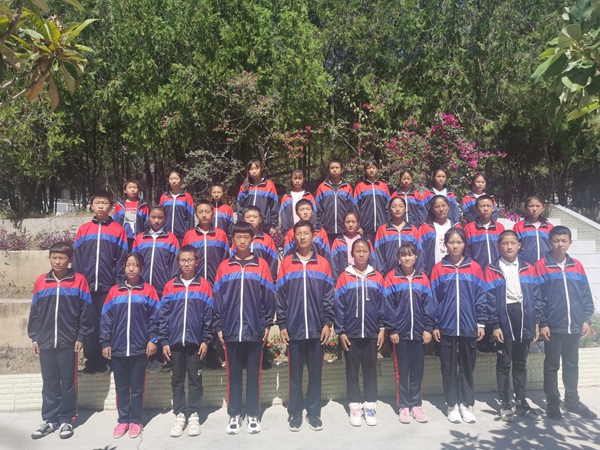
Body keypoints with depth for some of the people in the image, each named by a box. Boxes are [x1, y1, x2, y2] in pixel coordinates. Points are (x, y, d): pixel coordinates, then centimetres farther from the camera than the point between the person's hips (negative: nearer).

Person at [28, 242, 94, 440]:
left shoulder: (79, 280, -4)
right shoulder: (41, 281, 5)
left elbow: (86, 312, -4)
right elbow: (34, 312, 9)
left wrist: (80, 337, -6)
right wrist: (34, 338, 6)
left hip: (68, 342, -3)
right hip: (45, 342, 3)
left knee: (68, 383, 7)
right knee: (49, 384, 12)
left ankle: (66, 420, 20)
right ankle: (50, 420, 24)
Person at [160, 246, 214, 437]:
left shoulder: (204, 285, -1)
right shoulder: (170, 286, 3)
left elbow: (209, 315, -2)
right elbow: (163, 315, 3)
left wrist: (206, 340, -5)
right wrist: (164, 341, -2)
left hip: (196, 341, -1)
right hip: (175, 342, 2)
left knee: (195, 380, 8)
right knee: (177, 380, 11)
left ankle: (193, 415, 20)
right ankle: (180, 415, 23)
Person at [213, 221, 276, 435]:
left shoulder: (261, 265, 2)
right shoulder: (224, 266, 4)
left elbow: (269, 297, 2)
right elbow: (217, 299, 5)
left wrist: (268, 325, -1)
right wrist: (218, 327, 1)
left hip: (255, 329, -1)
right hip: (231, 330, 1)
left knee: (253, 374, 9)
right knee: (233, 374, 10)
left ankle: (253, 415, 21)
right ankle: (234, 415, 23)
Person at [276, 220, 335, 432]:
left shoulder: (323, 263, 3)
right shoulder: (286, 263, 2)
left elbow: (329, 296, 3)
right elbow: (280, 297, 1)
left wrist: (328, 323, -3)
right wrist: (282, 325, -2)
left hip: (317, 328, 1)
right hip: (293, 328, 0)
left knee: (315, 372, 10)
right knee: (295, 373, 9)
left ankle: (314, 412, 22)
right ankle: (295, 413, 21)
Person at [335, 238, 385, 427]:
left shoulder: (377, 277, 2)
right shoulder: (344, 277, -3)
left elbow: (382, 305, 5)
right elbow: (338, 306, -3)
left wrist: (382, 328, 1)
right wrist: (340, 331, -6)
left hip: (372, 333, 1)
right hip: (350, 333, -1)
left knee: (370, 370, 11)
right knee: (352, 370, 8)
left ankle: (370, 405, 22)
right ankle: (355, 406, 20)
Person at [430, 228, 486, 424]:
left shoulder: (474, 267, 2)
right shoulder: (438, 268, -1)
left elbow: (481, 297, 3)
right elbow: (434, 298, 0)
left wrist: (481, 323, 0)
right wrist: (434, 325, -3)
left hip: (469, 326, 1)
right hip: (446, 327, 0)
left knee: (467, 367, 11)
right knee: (449, 367, 8)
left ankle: (467, 404, 22)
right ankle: (452, 405, 20)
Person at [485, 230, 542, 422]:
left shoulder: (528, 268, 7)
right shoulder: (492, 270, -2)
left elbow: (535, 296, 8)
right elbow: (490, 299, -6)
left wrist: (536, 321, 3)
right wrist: (494, 325, -11)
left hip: (524, 318, 3)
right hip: (504, 320, -3)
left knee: (520, 363, 14)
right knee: (504, 364, 7)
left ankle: (521, 402, 25)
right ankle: (505, 404, 17)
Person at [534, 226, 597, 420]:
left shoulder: (577, 266, 6)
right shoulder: (541, 266, -7)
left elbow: (585, 295, 10)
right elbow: (537, 296, -9)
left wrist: (586, 319, 4)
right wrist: (542, 323, -11)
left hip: (574, 326, 4)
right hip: (553, 327, -4)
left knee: (572, 365, 16)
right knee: (551, 366, 7)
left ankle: (572, 400, 30)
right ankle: (552, 403, 18)